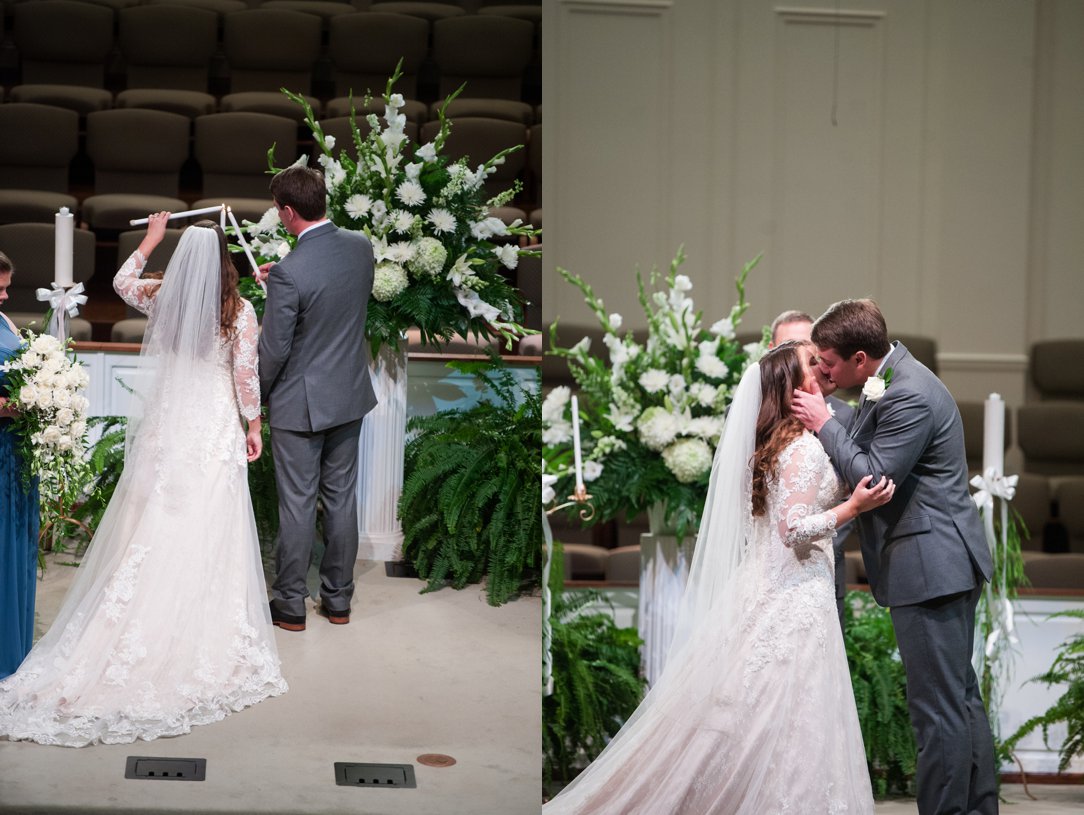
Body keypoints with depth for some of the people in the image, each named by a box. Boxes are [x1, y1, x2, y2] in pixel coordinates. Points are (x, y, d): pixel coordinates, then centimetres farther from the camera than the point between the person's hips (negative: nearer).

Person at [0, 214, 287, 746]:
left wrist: (149, 242, 24)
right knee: (207, 539, 3)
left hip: (165, 428, 2)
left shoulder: (161, 298, -3)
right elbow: (245, 375, -4)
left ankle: (130, 644, 15)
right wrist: (254, 424, 8)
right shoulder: (239, 311, -10)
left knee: (149, 534, 9)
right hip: (215, 431, -2)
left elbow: (121, 282, 18)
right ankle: (203, 647, 9)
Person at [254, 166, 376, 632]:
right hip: (350, 395, 6)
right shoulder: (361, 247, -5)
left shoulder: (289, 273, -25)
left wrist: (259, 394, 1)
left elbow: (274, 350, -17)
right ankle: (338, 599, 25)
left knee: (297, 504, 6)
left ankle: (290, 605, 18)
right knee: (341, 497, 15)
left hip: (300, 402, -6)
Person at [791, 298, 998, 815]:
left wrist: (824, 424, -14)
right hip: (945, 564, 11)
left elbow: (874, 477, -21)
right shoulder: (887, 381, 11)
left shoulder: (910, 395, -20)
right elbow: (862, 457, 17)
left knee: (937, 708, -5)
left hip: (931, 568, -11)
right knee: (962, 697, 16)